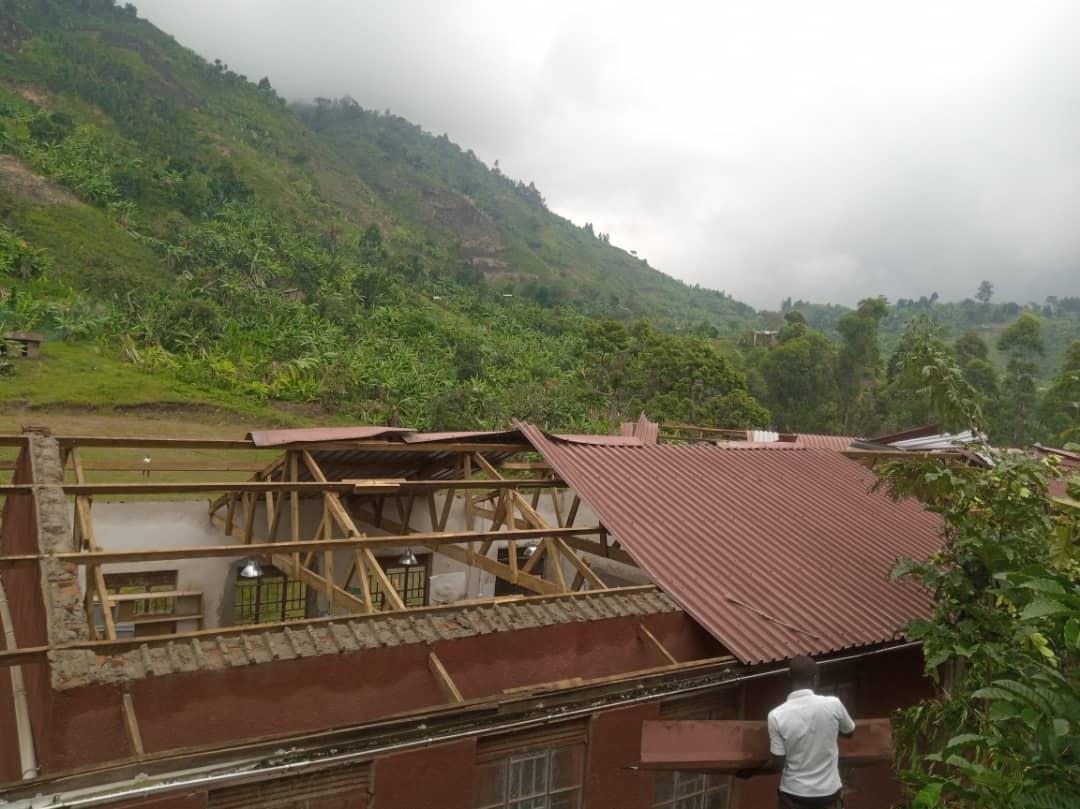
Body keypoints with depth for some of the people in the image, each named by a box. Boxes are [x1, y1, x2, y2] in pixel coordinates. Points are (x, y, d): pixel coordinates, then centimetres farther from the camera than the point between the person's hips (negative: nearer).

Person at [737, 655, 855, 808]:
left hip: (794, 795, -1)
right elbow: (850, 733, 7)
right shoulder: (833, 705, -15)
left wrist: (751, 771, 6)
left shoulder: (777, 715, -18)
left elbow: (776, 765, -13)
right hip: (828, 792, 1)